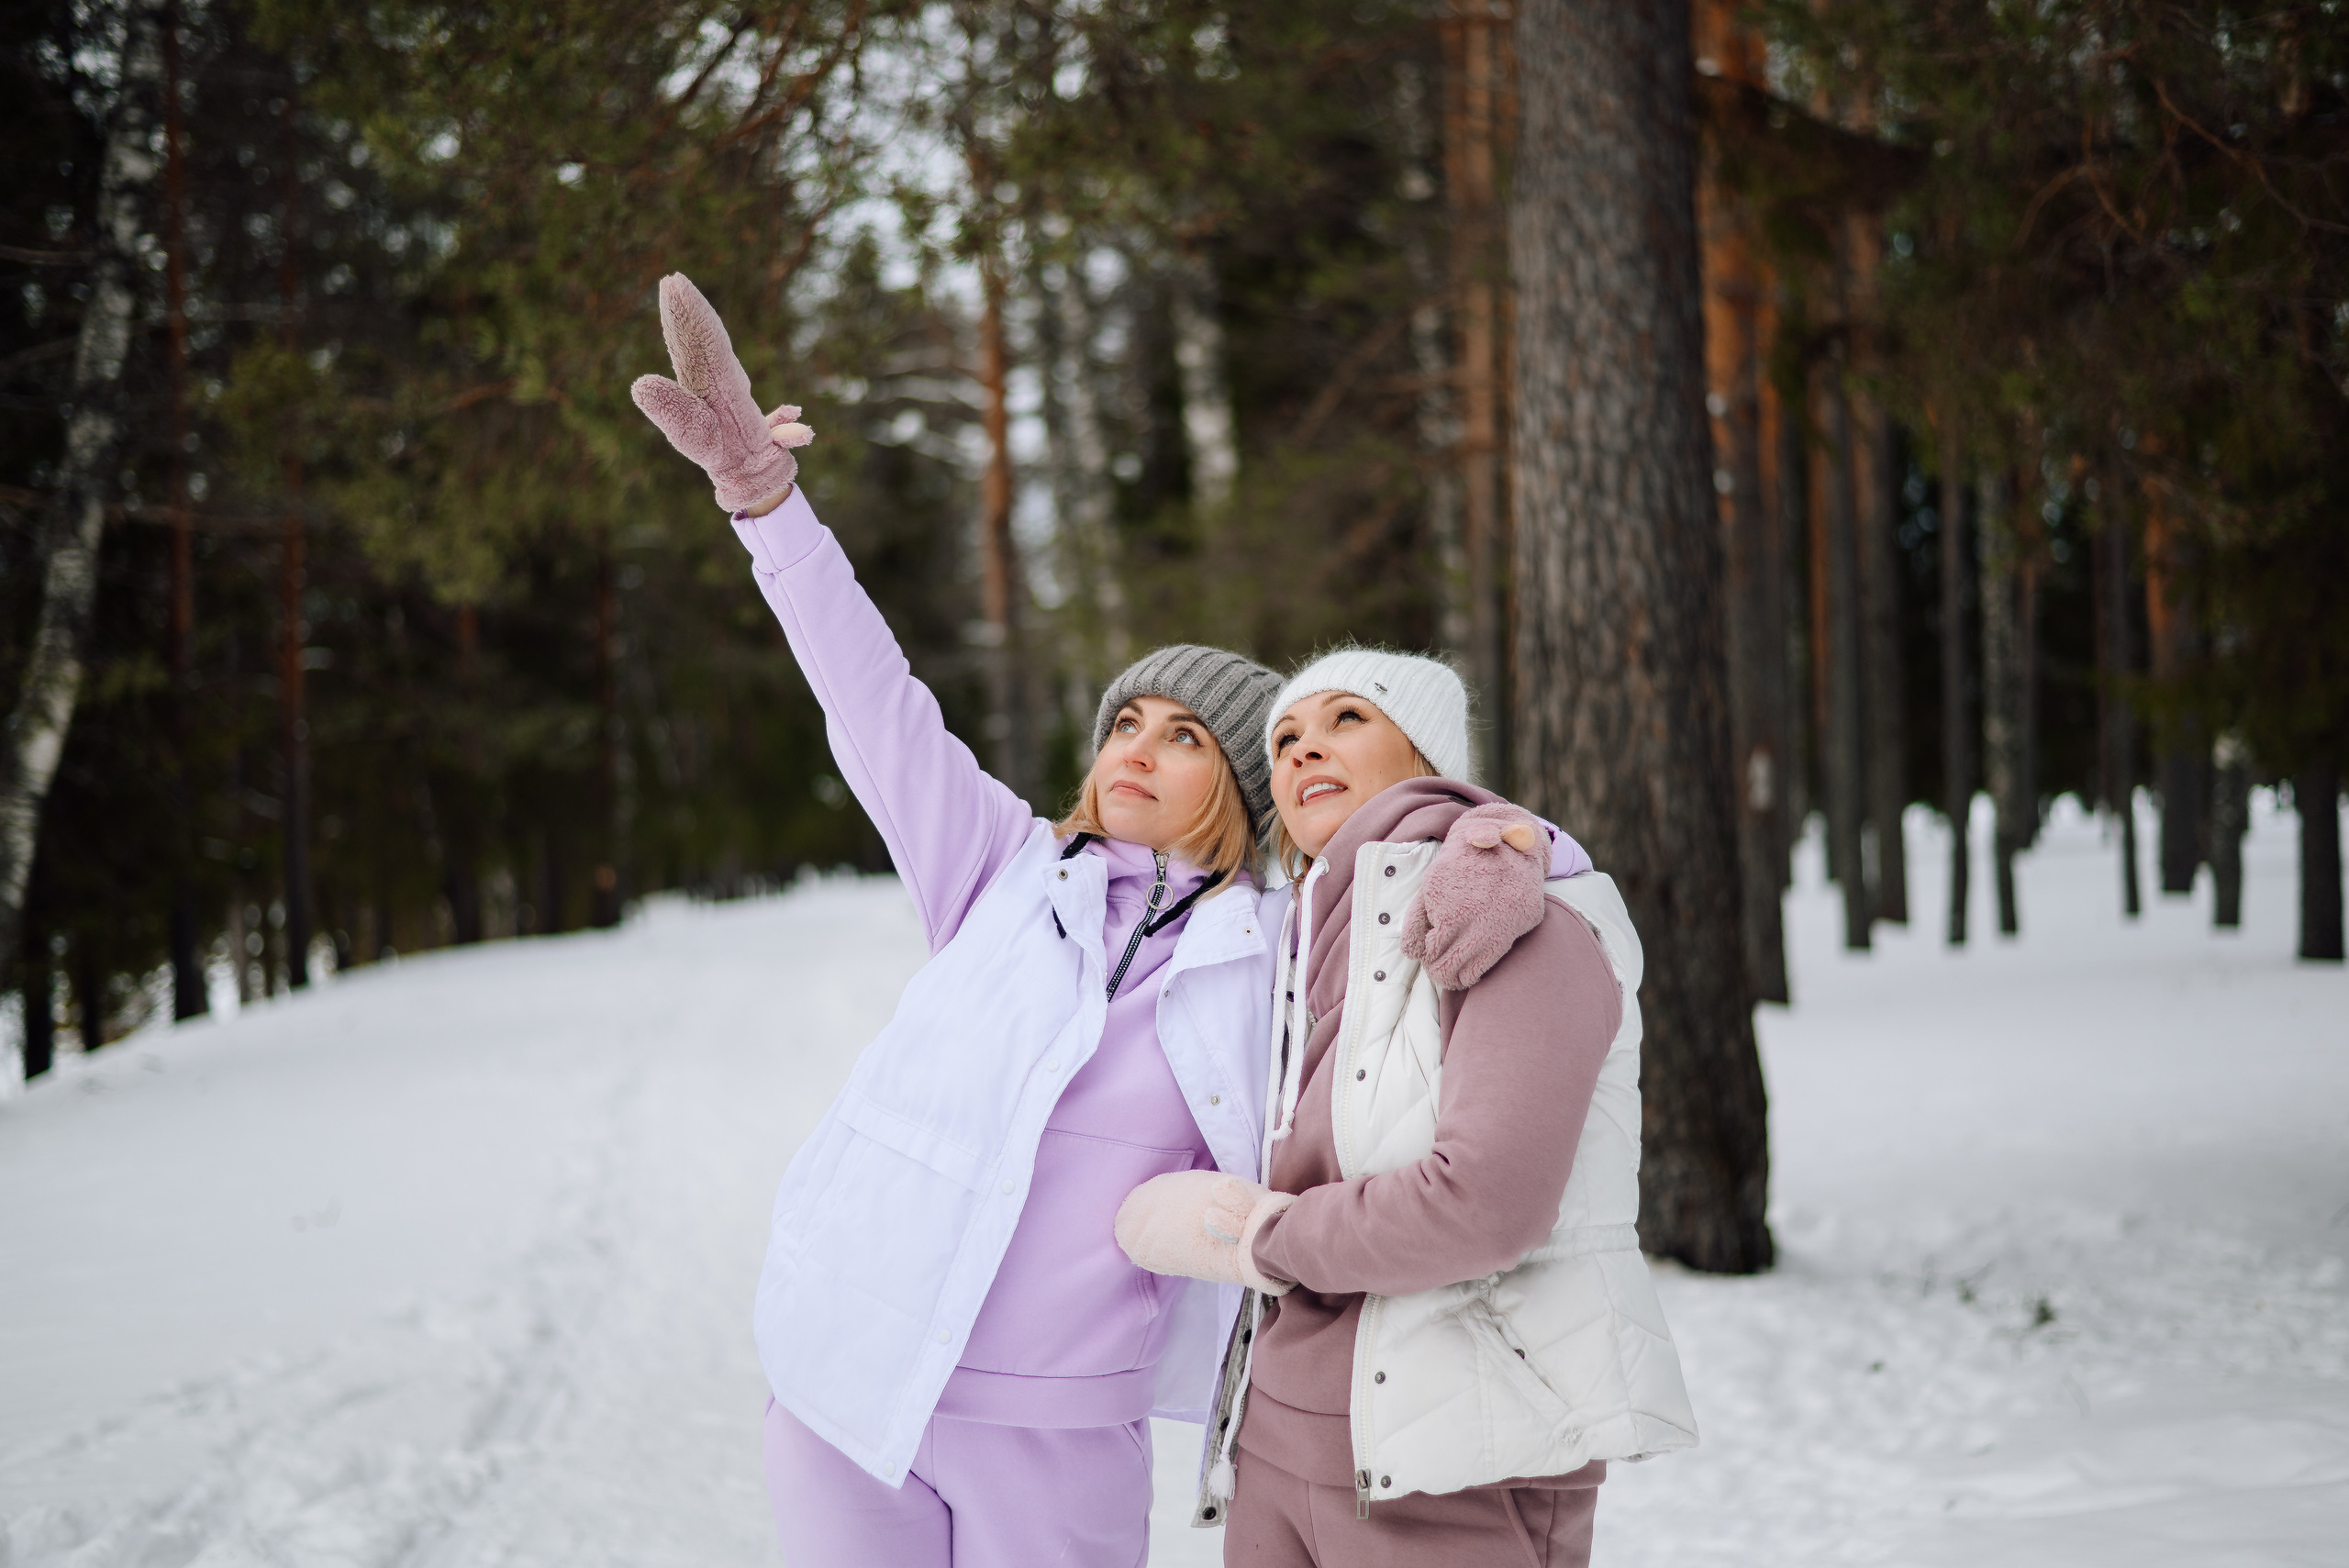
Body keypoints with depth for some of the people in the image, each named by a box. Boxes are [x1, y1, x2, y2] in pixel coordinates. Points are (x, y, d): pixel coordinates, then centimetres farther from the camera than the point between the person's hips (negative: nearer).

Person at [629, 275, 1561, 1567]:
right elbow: (876, 706, -5)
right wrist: (762, 491, -14)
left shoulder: (1272, 962, 1)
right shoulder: (1012, 874, 3)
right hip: (856, 1380, 1)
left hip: (1062, 1426, -1)